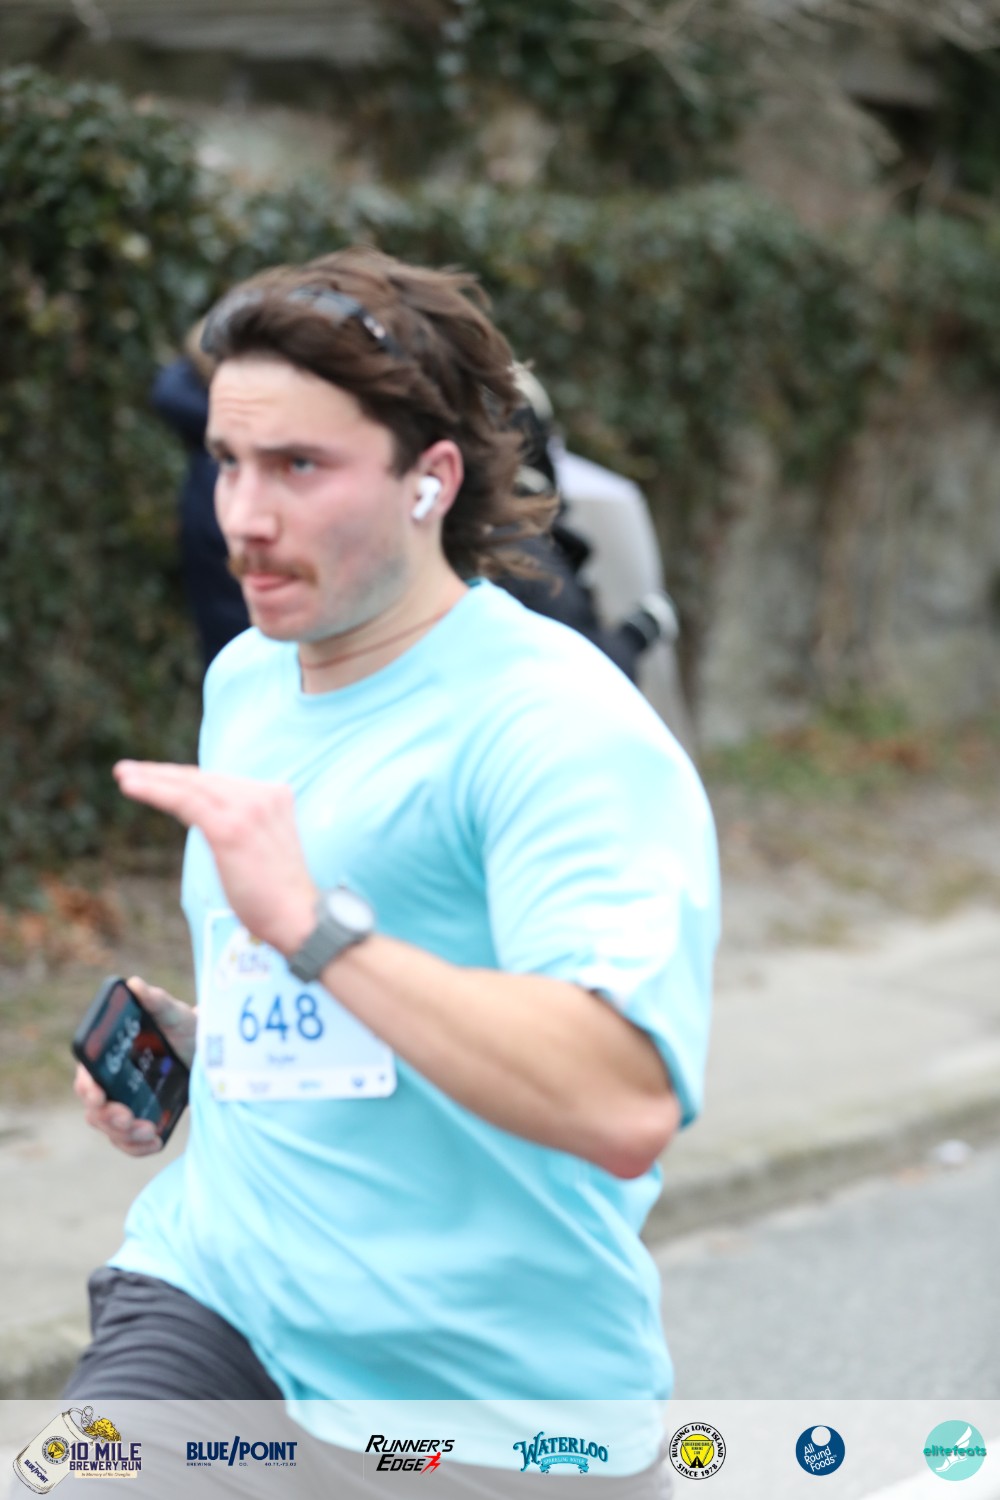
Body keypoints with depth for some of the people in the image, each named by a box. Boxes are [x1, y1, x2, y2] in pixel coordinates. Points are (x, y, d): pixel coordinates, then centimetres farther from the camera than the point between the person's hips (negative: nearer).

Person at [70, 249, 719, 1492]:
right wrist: (198, 1042, 10)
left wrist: (312, 924, -33)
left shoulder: (561, 729, -16)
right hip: (212, 1290, 4)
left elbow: (626, 1108, -30)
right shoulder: (241, 681, 11)